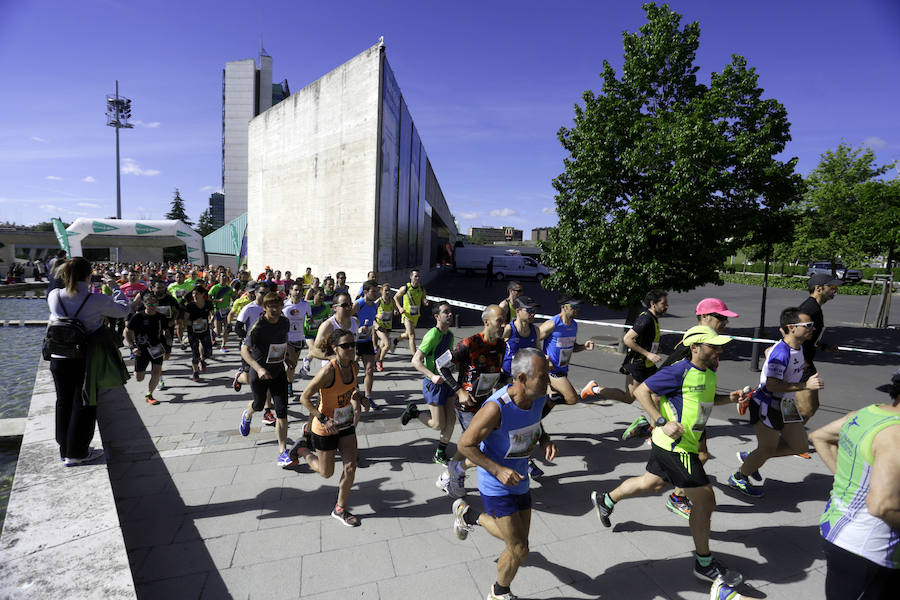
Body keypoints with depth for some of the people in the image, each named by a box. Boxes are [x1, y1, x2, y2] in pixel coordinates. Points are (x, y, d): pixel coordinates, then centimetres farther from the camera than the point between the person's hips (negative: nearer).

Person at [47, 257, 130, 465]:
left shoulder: (54, 296, -7)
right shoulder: (98, 301, -17)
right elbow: (124, 309, -1)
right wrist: (114, 287, 11)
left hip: (59, 359, 4)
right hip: (85, 360, -4)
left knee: (64, 402, 19)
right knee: (84, 405, 10)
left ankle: (64, 450, 32)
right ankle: (76, 453, 20)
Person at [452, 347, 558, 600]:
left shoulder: (539, 397, -12)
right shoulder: (496, 408, -33)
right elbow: (465, 444, -23)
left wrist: (545, 440, -9)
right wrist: (498, 470, -28)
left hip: (519, 480, 7)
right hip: (496, 486, -7)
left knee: (517, 539, 20)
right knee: (519, 550, -1)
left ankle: (469, 515, 45)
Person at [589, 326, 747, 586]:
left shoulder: (710, 373, 7)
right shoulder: (680, 371, -20)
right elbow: (641, 391, -18)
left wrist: (729, 398, 6)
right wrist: (663, 423, -24)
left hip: (673, 444, 10)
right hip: (674, 445, -10)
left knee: (652, 483, 24)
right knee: (705, 500, -2)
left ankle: (606, 499, 45)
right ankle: (704, 564, 18)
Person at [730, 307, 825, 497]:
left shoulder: (797, 346, 1)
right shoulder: (781, 353, -28)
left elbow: (768, 352, 19)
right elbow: (772, 385, -32)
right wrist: (806, 385, -33)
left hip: (785, 406, 9)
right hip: (767, 406, -9)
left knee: (801, 446, 12)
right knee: (767, 450, 3)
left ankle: (751, 458, 25)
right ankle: (738, 478, 26)